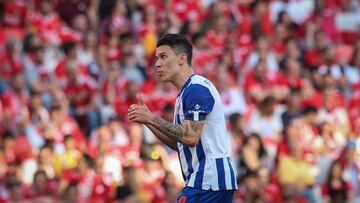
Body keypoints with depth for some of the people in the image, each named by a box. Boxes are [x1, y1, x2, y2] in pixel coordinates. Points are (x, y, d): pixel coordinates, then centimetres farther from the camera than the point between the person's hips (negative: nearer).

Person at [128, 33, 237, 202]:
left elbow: (190, 137, -21)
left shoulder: (197, 88, -12)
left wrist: (152, 119, -14)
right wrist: (147, 120, 11)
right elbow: (178, 144, 21)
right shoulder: (185, 92, 21)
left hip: (207, 180, -10)